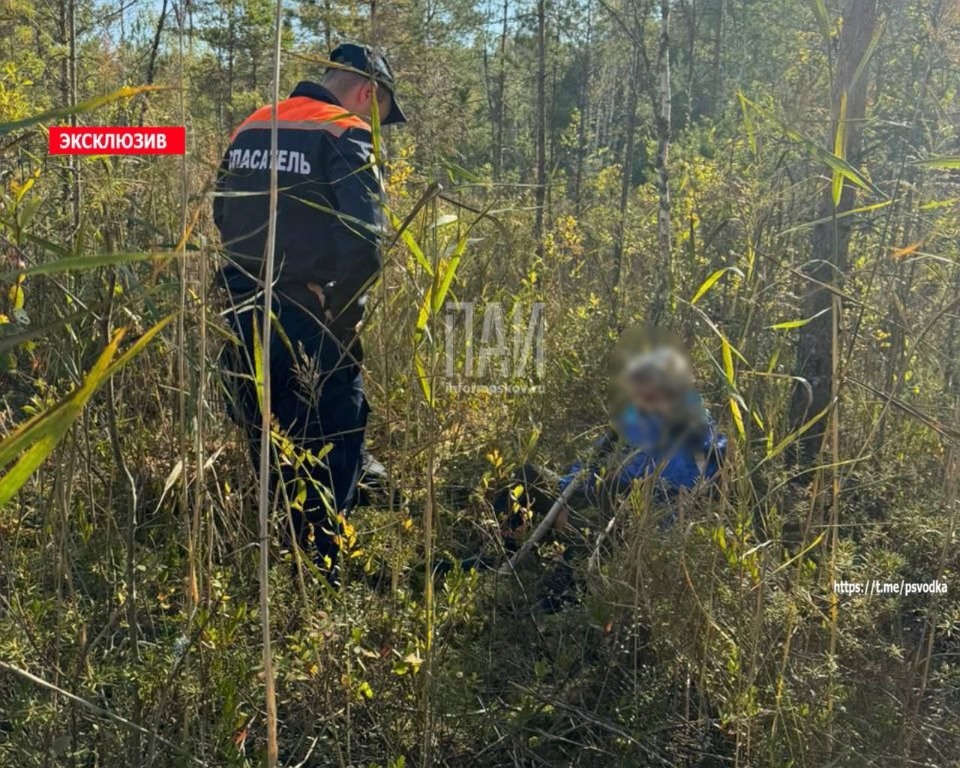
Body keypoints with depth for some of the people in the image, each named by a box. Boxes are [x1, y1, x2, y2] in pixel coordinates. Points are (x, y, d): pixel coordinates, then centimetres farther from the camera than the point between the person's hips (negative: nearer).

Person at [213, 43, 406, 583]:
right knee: (331, 458, 6)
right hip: (310, 322, -7)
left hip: (245, 315, 8)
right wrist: (343, 313, -11)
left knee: (269, 455, 21)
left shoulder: (248, 129, 13)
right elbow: (363, 239, -22)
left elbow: (223, 218, 19)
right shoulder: (347, 135, -10)